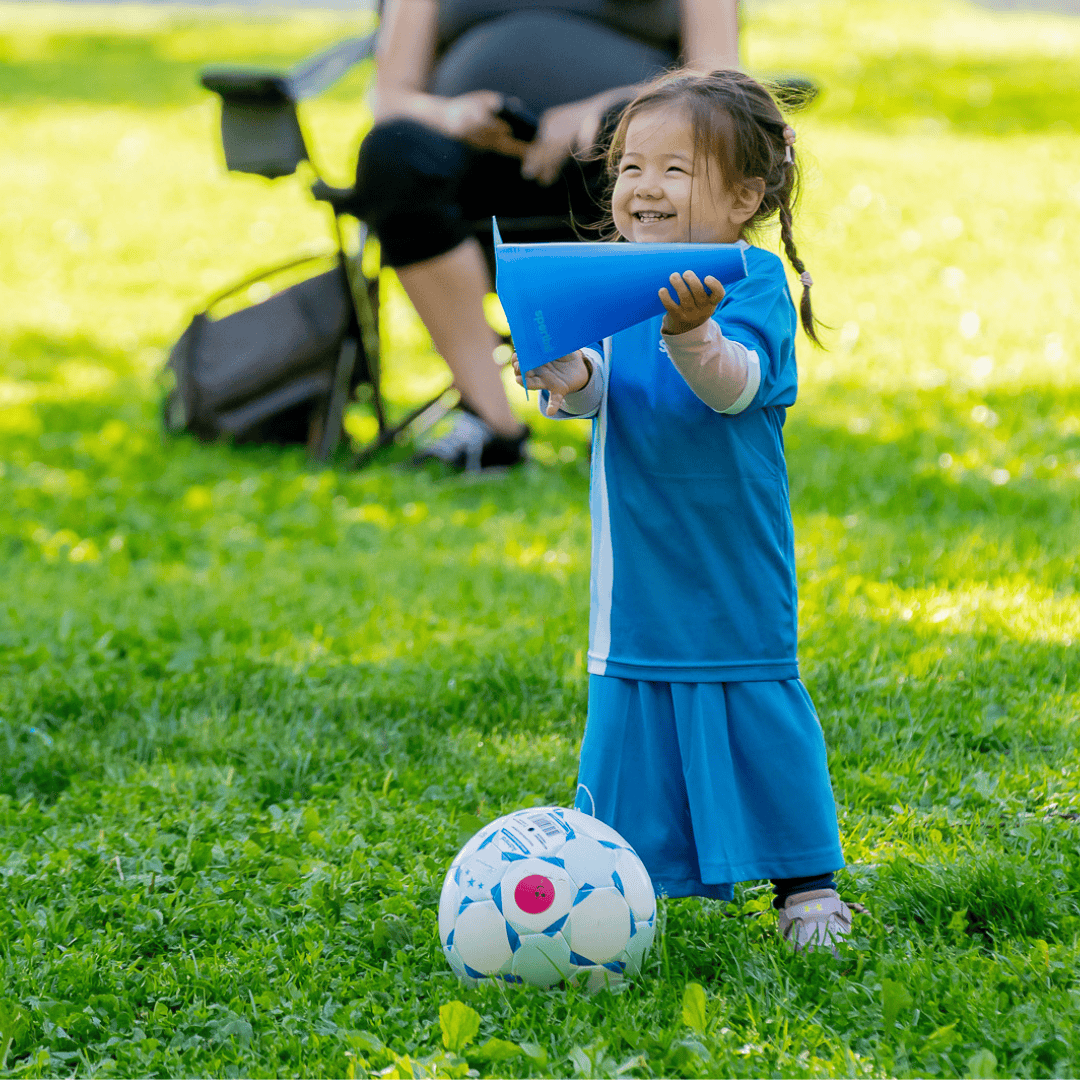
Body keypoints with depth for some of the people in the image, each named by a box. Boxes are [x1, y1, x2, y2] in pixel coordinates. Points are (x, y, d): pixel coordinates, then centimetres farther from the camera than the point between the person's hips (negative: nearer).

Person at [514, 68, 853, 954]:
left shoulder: (753, 281, -9)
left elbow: (736, 386, -25)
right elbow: (595, 388, -6)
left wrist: (691, 334, -46)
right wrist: (568, 375, -30)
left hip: (734, 565, -4)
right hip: (638, 565, 4)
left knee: (755, 706, 1)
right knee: (628, 711, 7)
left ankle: (806, 880, 13)